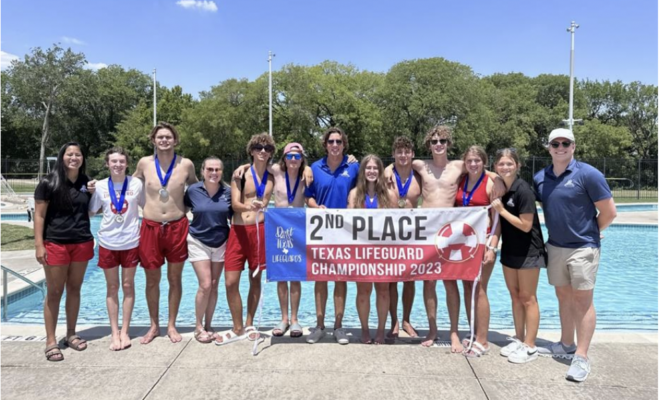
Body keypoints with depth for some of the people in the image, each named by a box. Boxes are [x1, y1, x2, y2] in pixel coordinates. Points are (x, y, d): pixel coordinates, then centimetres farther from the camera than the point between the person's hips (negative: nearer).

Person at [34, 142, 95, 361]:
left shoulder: (86, 183, 6)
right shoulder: (48, 183, -5)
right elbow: (39, 216, -7)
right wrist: (39, 245, -12)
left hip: (82, 243, 4)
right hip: (55, 243, -4)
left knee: (74, 289, 11)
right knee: (54, 292, 1)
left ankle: (71, 334, 24)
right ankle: (51, 341, 10)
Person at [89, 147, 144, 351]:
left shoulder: (136, 184, -4)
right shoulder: (100, 186, -1)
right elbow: (90, 211, 9)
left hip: (130, 242, -1)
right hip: (108, 243, 1)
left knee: (128, 286, 8)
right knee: (112, 287, 9)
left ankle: (124, 331, 20)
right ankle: (114, 332, 19)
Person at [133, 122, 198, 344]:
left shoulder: (186, 165, -4)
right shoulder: (144, 163, -1)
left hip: (177, 227, -1)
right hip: (150, 227, 1)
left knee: (175, 279, 9)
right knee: (152, 280, 10)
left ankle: (171, 325, 24)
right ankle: (154, 326, 27)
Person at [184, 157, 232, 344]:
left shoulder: (228, 191, -5)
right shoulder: (193, 190, -9)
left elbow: (233, 216, 4)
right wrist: (187, 228, 4)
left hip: (221, 242, 2)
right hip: (198, 242, -2)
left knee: (214, 286, 7)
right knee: (205, 285, -9)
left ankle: (208, 326, 22)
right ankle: (198, 327, 10)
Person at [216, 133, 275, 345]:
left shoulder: (272, 177, 8)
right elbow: (235, 204, -11)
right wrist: (249, 206, -29)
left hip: (260, 230, 2)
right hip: (238, 230, -2)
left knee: (255, 279, 9)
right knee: (230, 282, -4)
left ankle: (249, 325, 25)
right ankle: (238, 329, 12)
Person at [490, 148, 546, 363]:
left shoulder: (523, 190, -18)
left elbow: (526, 225, -20)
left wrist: (501, 210, -19)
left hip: (527, 251, -7)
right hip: (509, 249, 7)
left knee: (527, 298, 1)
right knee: (515, 296, 14)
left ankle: (530, 347, 10)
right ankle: (519, 340, 26)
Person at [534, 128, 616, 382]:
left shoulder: (588, 174, -12)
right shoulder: (540, 178, 3)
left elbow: (609, 212, -8)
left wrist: (589, 232, 4)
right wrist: (556, 231, 10)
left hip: (582, 248, -5)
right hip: (555, 247, 5)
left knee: (582, 301, -2)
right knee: (564, 297, 15)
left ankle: (582, 357, 4)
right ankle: (566, 344, 30)